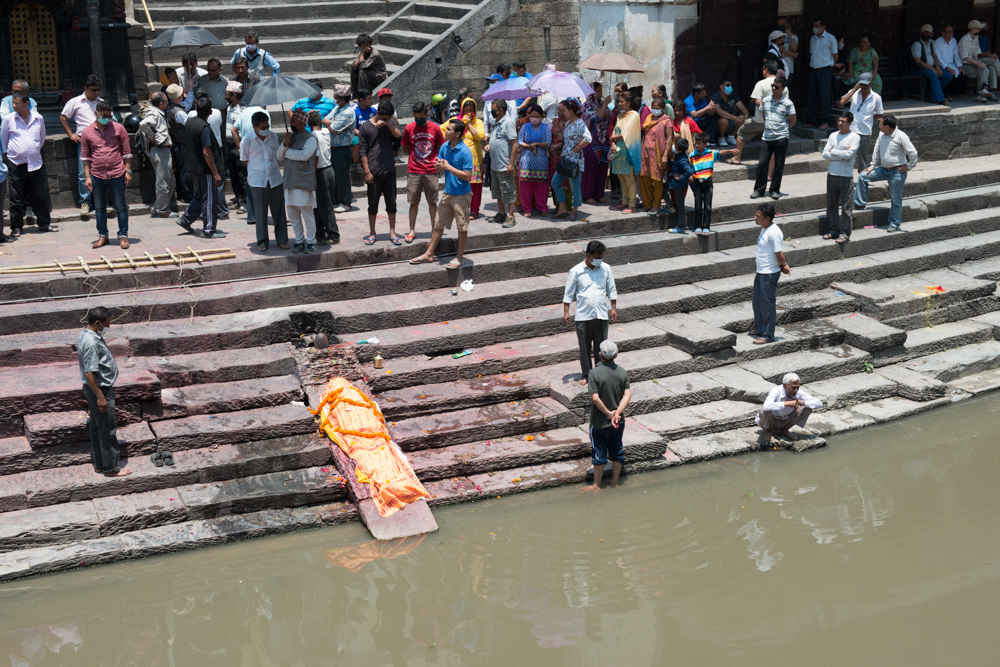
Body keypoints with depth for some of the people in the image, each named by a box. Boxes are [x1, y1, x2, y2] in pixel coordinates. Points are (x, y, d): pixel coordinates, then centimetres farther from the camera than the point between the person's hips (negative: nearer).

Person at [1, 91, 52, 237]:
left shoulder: (38, 118, 4)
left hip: (35, 163, 2)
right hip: (16, 163, -1)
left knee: (39, 196, 8)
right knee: (16, 198, 3)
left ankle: (44, 223, 20)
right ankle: (16, 227, 11)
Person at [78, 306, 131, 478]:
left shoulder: (85, 335, 5)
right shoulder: (91, 343, -27)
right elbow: (89, 373, -27)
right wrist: (100, 396, -24)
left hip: (95, 389, 10)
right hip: (100, 390, -10)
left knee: (96, 428, 18)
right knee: (107, 431, 1)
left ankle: (99, 464, 29)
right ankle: (111, 468, 11)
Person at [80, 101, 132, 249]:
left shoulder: (118, 128, 1)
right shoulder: (87, 132, 4)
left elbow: (126, 152, 4)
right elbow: (85, 156, 8)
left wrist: (128, 171, -1)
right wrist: (87, 177, 3)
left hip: (117, 175, -2)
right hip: (97, 176, 2)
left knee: (120, 206, 4)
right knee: (99, 207, 10)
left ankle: (123, 235, 12)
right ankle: (102, 236, 21)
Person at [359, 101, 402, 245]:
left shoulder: (391, 123, 7)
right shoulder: (365, 127, -4)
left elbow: (399, 136, -9)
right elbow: (363, 151, -5)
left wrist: (388, 124, -21)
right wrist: (367, 171, -10)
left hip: (389, 170, 3)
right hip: (374, 172, -3)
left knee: (391, 202, 6)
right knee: (373, 204, 5)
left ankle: (392, 232, 14)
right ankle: (372, 233, 16)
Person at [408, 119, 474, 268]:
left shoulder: (465, 151, -18)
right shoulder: (444, 147, 4)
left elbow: (467, 176, -21)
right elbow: (438, 169, 12)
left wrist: (448, 167, -19)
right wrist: (439, 166, -12)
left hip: (461, 194, -7)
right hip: (447, 193, 7)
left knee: (462, 227, 5)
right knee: (438, 224, 13)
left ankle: (459, 257, 17)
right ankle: (429, 254, 22)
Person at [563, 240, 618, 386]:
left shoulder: (606, 269, 2)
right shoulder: (576, 271, -5)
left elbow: (612, 290, 10)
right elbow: (569, 293, 1)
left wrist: (614, 308, 6)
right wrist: (566, 312, -2)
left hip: (602, 315, 2)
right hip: (583, 316, -2)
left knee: (601, 346, 6)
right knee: (585, 347, 7)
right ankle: (585, 374, 20)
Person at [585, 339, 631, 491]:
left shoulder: (595, 373, -18)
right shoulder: (622, 372, -5)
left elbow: (595, 398, -22)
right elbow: (628, 395, -9)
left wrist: (609, 414, -12)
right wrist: (617, 413, -14)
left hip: (600, 422, -4)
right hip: (619, 422, 4)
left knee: (599, 453, 8)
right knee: (617, 450, 18)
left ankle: (597, 485, 19)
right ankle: (615, 482, 28)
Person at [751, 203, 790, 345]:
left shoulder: (773, 233, -24)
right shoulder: (764, 229, 7)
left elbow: (779, 254, -20)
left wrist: (783, 265, -3)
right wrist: (783, 265, 6)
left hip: (769, 273, -10)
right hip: (761, 272, 10)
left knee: (767, 304, 0)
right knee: (757, 302, 19)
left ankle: (768, 335, 9)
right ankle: (759, 329, 34)